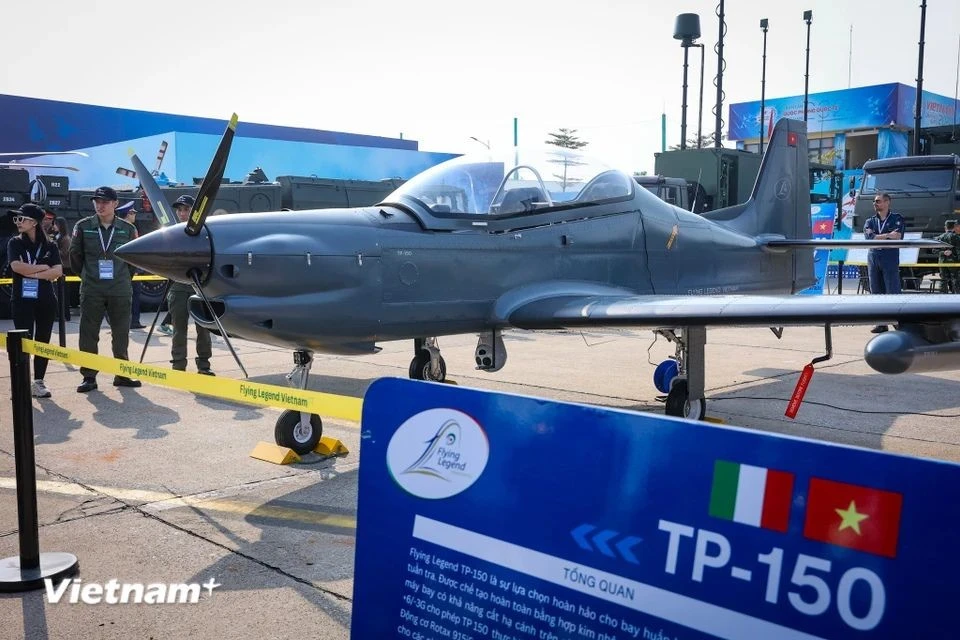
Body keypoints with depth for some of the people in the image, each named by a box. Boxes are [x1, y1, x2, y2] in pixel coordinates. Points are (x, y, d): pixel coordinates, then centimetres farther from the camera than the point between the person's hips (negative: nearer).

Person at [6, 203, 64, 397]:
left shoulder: (50, 246, 4)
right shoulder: (15, 243, 4)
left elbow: (58, 272, -7)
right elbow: (17, 267, -12)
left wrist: (32, 273, -12)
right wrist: (44, 267, -7)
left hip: (46, 301, 1)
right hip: (22, 300, -1)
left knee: (43, 342, 5)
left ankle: (39, 382, 13)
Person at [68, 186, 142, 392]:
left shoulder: (128, 229, 2)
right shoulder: (83, 227, 1)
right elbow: (75, 255, 10)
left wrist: (126, 277, 10)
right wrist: (86, 276, 12)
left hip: (120, 290, 1)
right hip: (91, 291, 0)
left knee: (121, 334, 7)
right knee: (88, 334, 2)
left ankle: (122, 375, 17)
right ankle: (89, 376, 10)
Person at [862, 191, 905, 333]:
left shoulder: (897, 219, 7)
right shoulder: (870, 222, 15)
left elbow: (898, 237, -9)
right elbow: (869, 237, -3)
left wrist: (877, 237, -8)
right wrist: (888, 235, -9)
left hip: (890, 259, -4)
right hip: (873, 259, 4)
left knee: (893, 292, -7)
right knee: (876, 293, 5)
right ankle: (881, 324, 11)